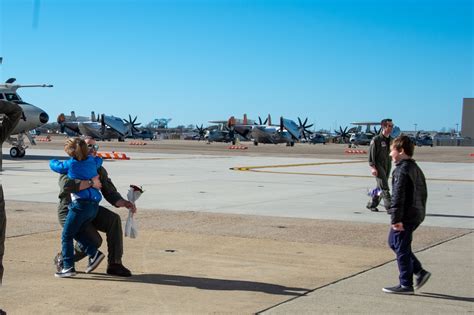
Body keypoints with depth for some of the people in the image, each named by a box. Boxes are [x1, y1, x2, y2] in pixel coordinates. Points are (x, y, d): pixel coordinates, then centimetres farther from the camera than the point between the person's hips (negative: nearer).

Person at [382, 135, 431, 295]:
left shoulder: (402, 170, -16)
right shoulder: (416, 168, 14)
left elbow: (398, 196, -21)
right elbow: (423, 193, 21)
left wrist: (396, 218, -22)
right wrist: (420, 211, 26)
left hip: (405, 216, -10)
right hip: (417, 214, 10)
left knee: (401, 249, -1)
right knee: (394, 242, 19)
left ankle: (406, 285, 6)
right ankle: (420, 272, 17)